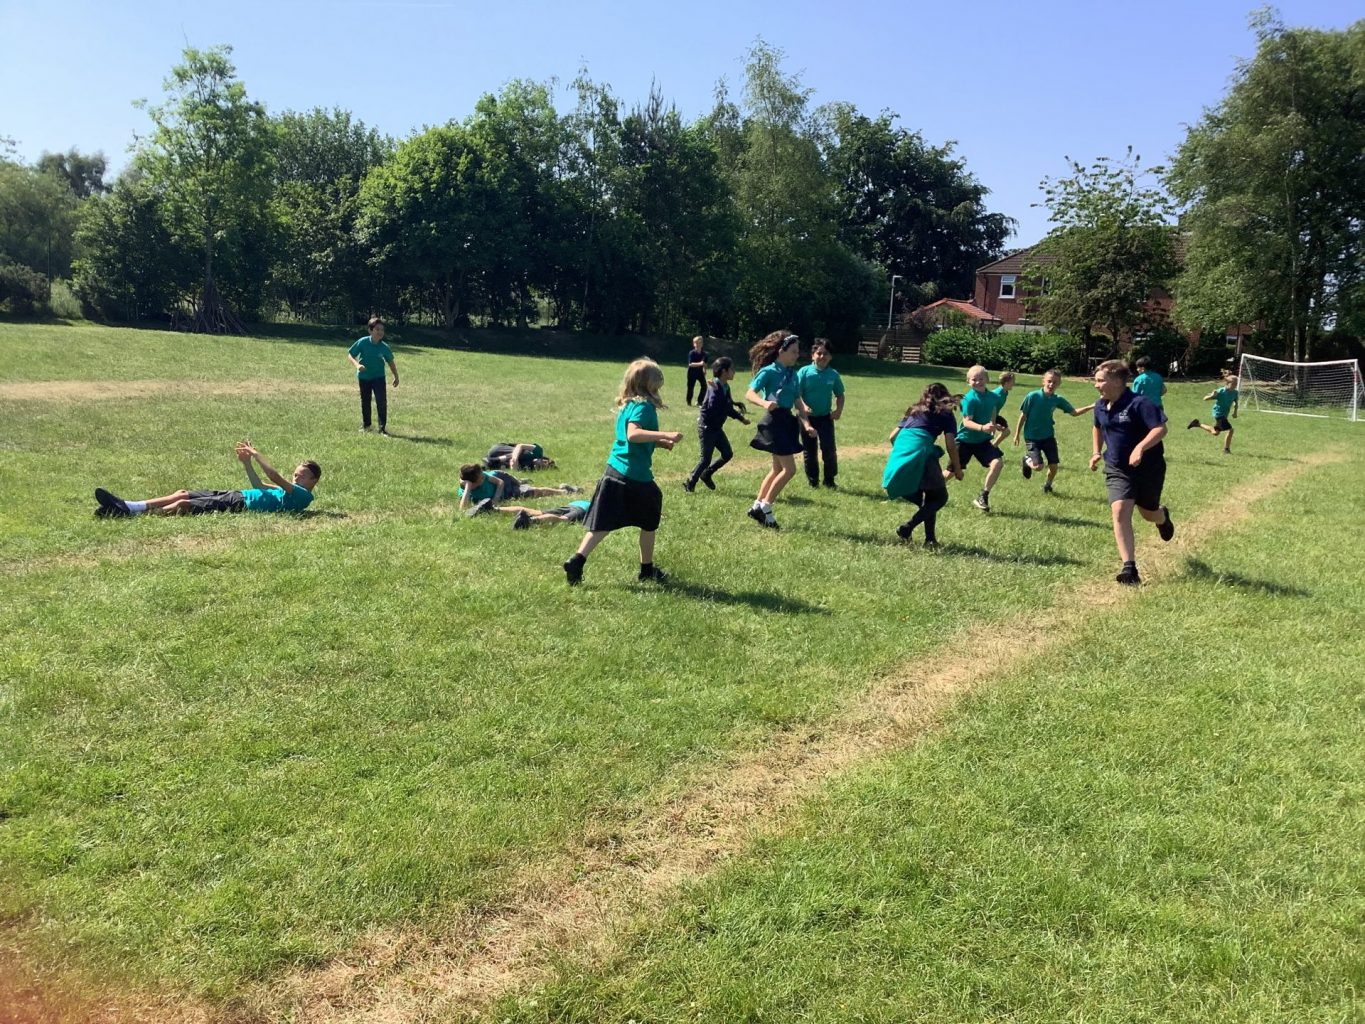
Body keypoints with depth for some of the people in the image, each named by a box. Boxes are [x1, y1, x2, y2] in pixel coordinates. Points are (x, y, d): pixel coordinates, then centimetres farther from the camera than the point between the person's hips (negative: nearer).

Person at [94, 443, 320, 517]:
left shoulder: (302, 495, -6)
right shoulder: (291, 490, 24)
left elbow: (274, 477, -19)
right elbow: (260, 489, 34)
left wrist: (256, 455, -9)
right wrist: (247, 463, 26)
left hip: (241, 504, -10)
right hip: (236, 496, 10)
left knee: (183, 504, -18)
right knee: (183, 493, 1)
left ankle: (128, 513, -22)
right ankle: (127, 506, -4)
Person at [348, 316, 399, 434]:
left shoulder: (385, 347, -11)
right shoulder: (362, 342, -16)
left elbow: (391, 362, 5)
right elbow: (350, 355, -8)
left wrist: (396, 377, 11)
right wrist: (357, 364, -27)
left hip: (378, 377, 0)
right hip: (364, 377, 0)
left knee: (382, 402, -13)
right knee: (365, 402, 14)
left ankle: (382, 427, -4)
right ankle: (365, 425, 33)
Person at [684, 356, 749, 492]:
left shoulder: (725, 387, 6)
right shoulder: (715, 388, -22)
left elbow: (729, 407, 11)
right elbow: (713, 408, -31)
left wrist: (741, 417, 2)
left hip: (716, 428, 9)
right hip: (706, 427, -9)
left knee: (728, 453, 9)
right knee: (706, 458, -3)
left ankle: (706, 474, 26)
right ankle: (689, 483, 13)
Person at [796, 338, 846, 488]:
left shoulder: (833, 374, -1)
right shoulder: (804, 372, -9)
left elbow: (839, 395, 10)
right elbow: (796, 393, -11)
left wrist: (839, 409, -7)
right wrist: (803, 406, -29)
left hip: (825, 417, 1)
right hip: (807, 417, -1)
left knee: (829, 449, -8)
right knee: (809, 451, 8)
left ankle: (830, 480, 8)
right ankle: (813, 481, 21)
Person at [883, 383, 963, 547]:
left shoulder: (915, 411, 30)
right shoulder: (945, 414, 16)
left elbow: (893, 436, 27)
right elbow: (951, 445, 6)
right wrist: (957, 470, 15)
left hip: (900, 453, 6)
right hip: (920, 451, -6)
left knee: (929, 499, 20)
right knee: (939, 497, 8)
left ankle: (930, 539, 11)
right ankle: (907, 527, -8)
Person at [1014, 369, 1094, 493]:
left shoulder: (1058, 400, -5)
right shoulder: (1032, 396, -17)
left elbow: (1074, 412, 1)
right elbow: (1023, 415, -8)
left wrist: (1091, 407, -12)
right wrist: (1017, 435, -2)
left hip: (1048, 436, 4)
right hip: (1032, 437, -4)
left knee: (1054, 465, 0)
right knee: (1038, 466, -16)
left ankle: (1048, 485, 30)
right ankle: (1027, 460, 20)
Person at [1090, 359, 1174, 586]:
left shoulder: (1138, 403, -21)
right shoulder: (1101, 406, 1)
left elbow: (1161, 428, -27)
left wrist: (1140, 448, -39)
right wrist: (1096, 452, 13)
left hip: (1148, 468, -4)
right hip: (1117, 470, 4)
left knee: (1149, 513, 15)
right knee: (1119, 512, -16)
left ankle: (1163, 516, 58)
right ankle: (1129, 568, -18)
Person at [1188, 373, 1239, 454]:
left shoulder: (1234, 393, -3)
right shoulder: (1221, 392, -20)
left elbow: (1235, 403, 17)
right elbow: (1205, 399, -18)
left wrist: (1235, 412, 4)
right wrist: (1212, 396, -38)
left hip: (1224, 415, 8)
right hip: (1219, 414, -8)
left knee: (1215, 433, 13)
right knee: (1230, 430, -16)